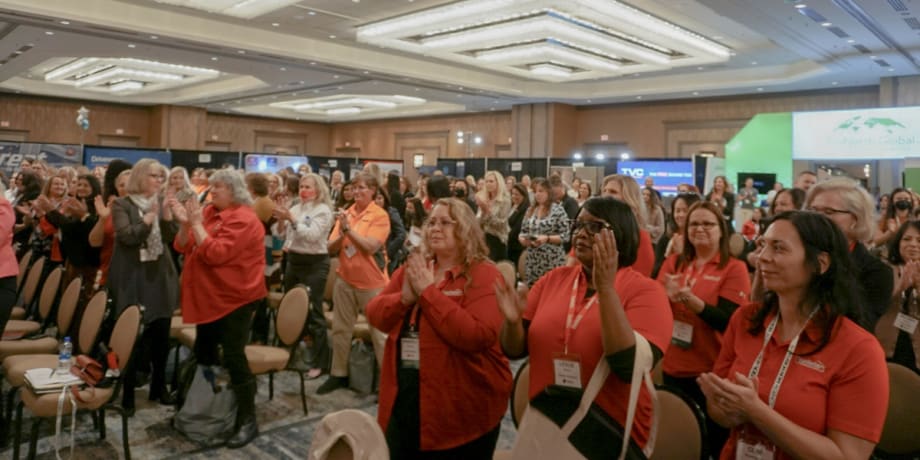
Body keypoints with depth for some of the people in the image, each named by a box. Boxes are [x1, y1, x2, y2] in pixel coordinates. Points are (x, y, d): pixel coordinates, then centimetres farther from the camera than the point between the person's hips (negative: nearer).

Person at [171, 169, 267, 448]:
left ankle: (247, 421, 1)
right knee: (204, 353, 17)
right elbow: (184, 248, 7)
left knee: (234, 357, -9)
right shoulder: (208, 212, 8)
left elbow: (215, 254, -26)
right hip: (210, 296, 9)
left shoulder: (242, 219, -17)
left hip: (235, 297, -9)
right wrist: (184, 223, -9)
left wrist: (196, 223, -21)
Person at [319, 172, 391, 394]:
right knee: (340, 329, 15)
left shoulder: (380, 215, -10)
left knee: (379, 332, 2)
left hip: (372, 282, -6)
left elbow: (371, 247, -21)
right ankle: (339, 374, 30)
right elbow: (331, 248, 3)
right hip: (345, 279, 6)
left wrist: (348, 229, -22)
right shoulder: (346, 213, 5)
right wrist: (342, 234, -16)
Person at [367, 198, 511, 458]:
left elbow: (478, 336, -25)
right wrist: (404, 298, -16)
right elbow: (375, 315, 4)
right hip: (403, 400, 6)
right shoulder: (411, 268, 7)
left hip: (460, 408, -5)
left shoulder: (484, 275, -12)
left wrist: (428, 291, -22)